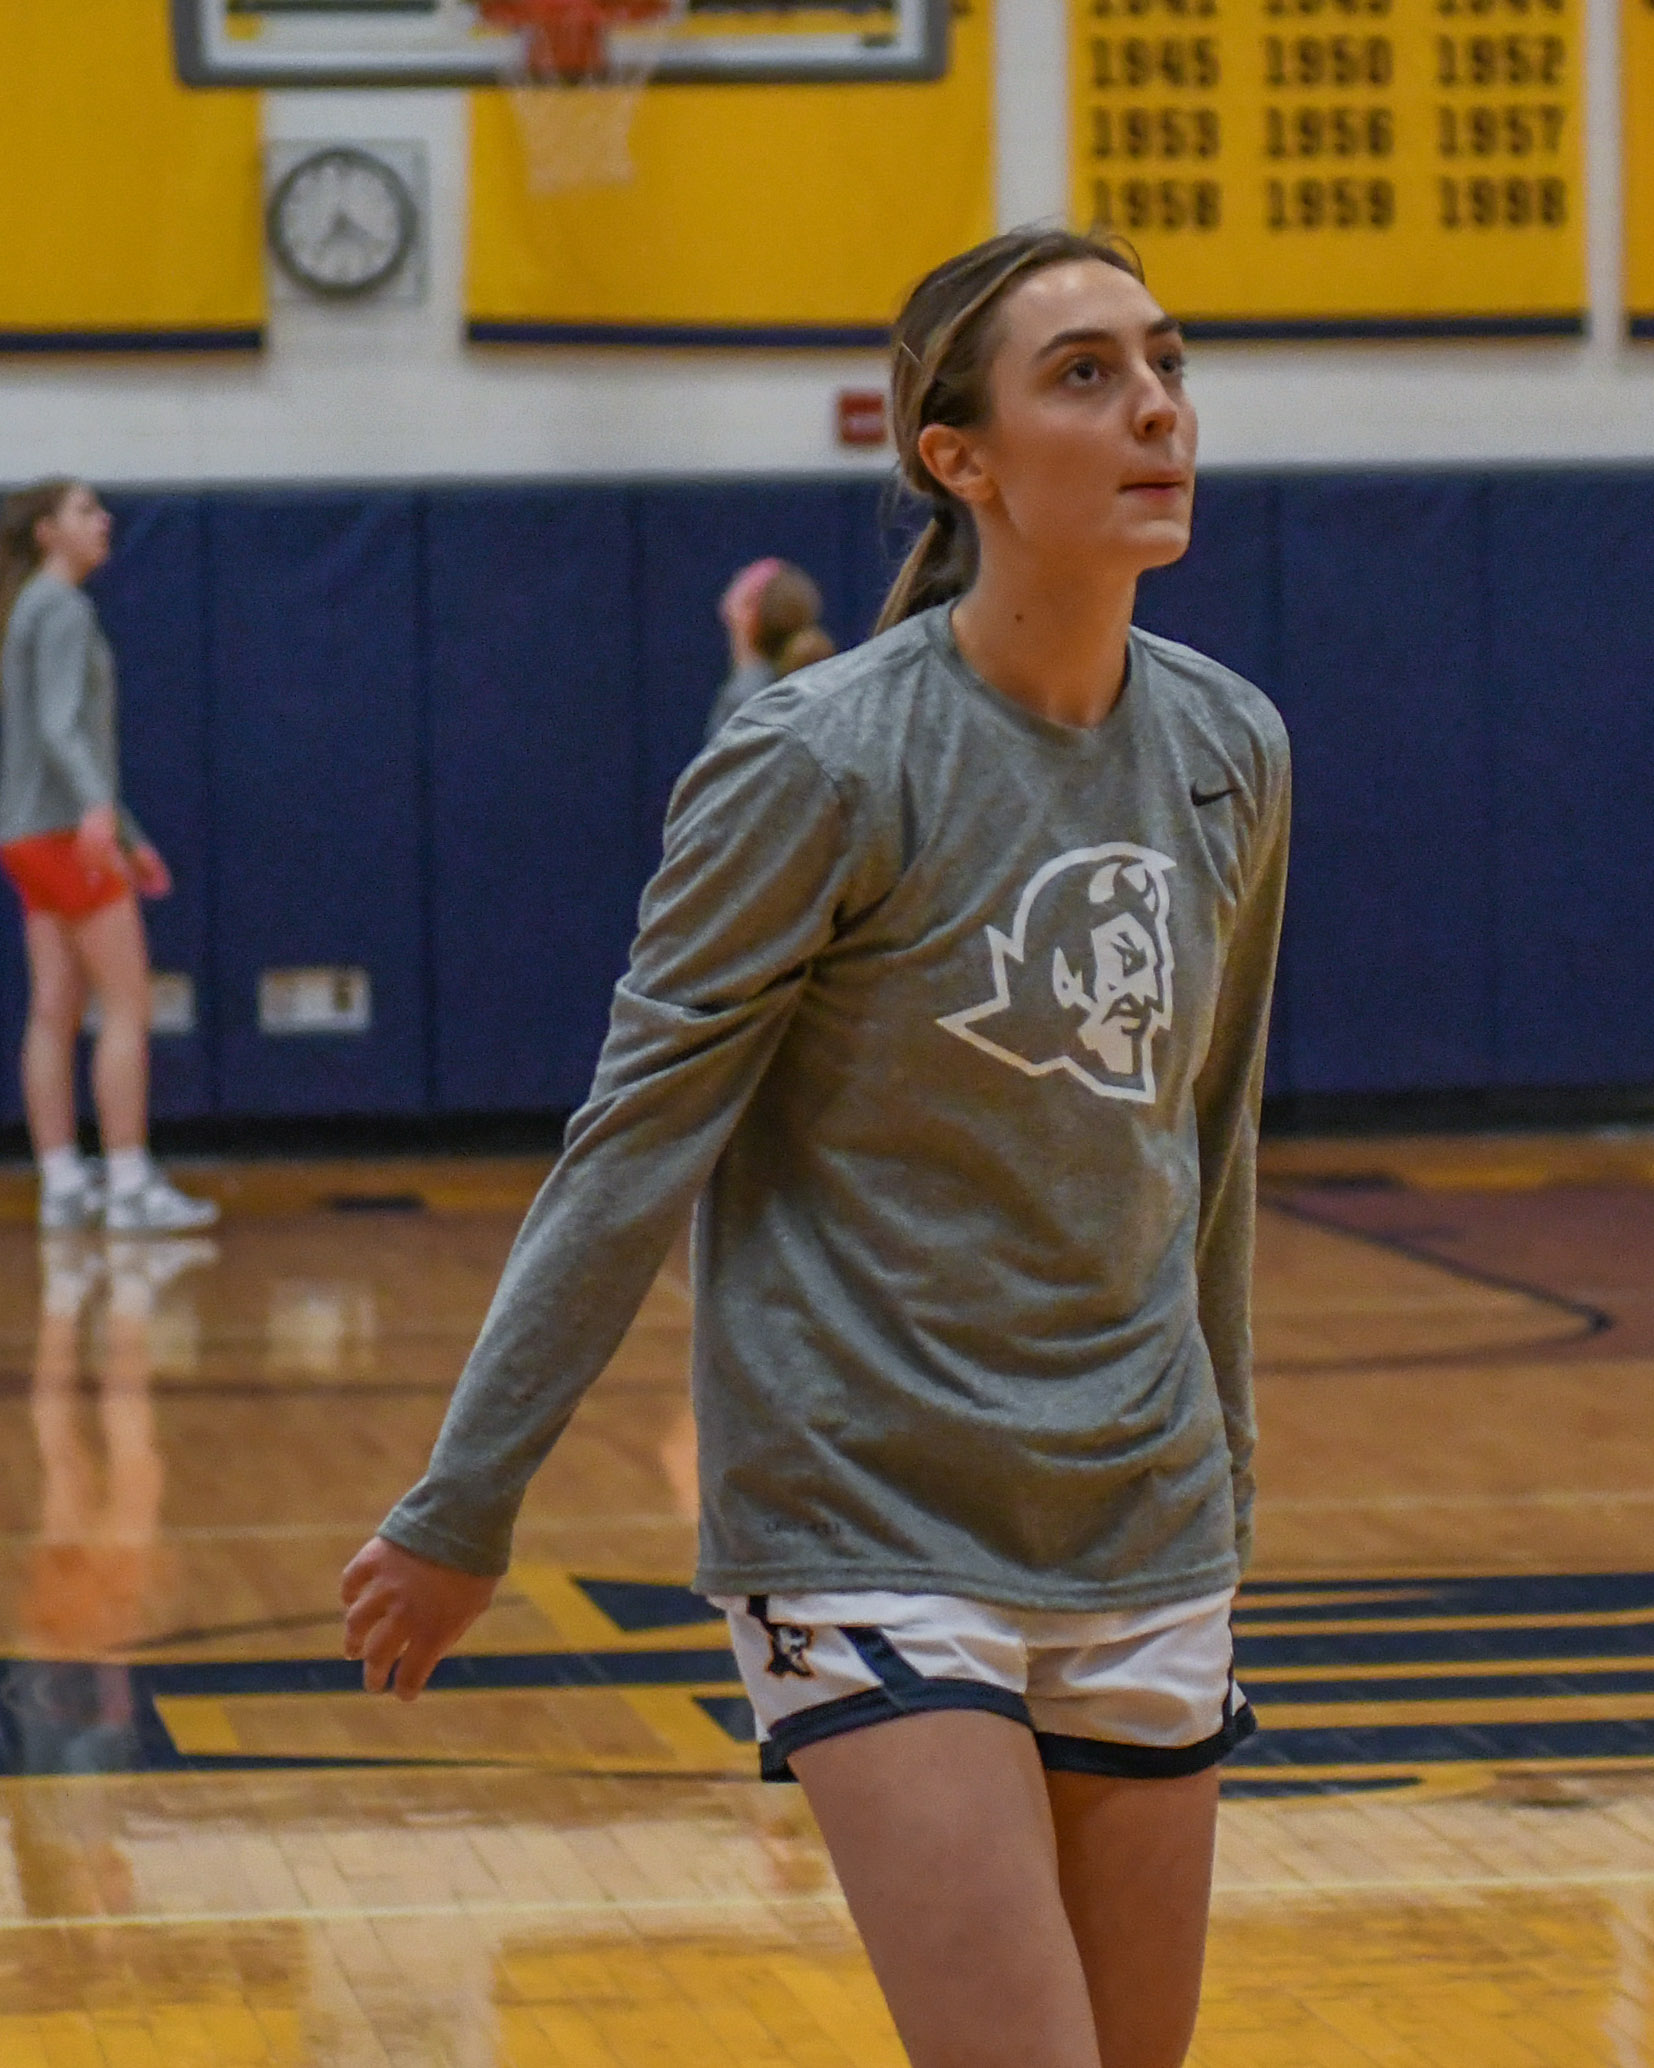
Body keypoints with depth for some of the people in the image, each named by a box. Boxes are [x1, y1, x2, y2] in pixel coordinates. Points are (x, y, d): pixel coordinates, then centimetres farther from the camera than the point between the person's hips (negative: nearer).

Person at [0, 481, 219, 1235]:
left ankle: (62, 1183, 4)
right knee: (128, 1004, -8)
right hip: (63, 830, -9)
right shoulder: (63, 610, -9)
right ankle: (130, 1184, -11)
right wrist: (96, 807, -38)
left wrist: (130, 837, 31)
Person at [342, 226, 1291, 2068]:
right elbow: (634, 1148, -9)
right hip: (869, 1533, -6)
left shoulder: (1228, 754, 4)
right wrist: (460, 1516, -6)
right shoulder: (824, 770, -14)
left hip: (1143, 1541, 6)